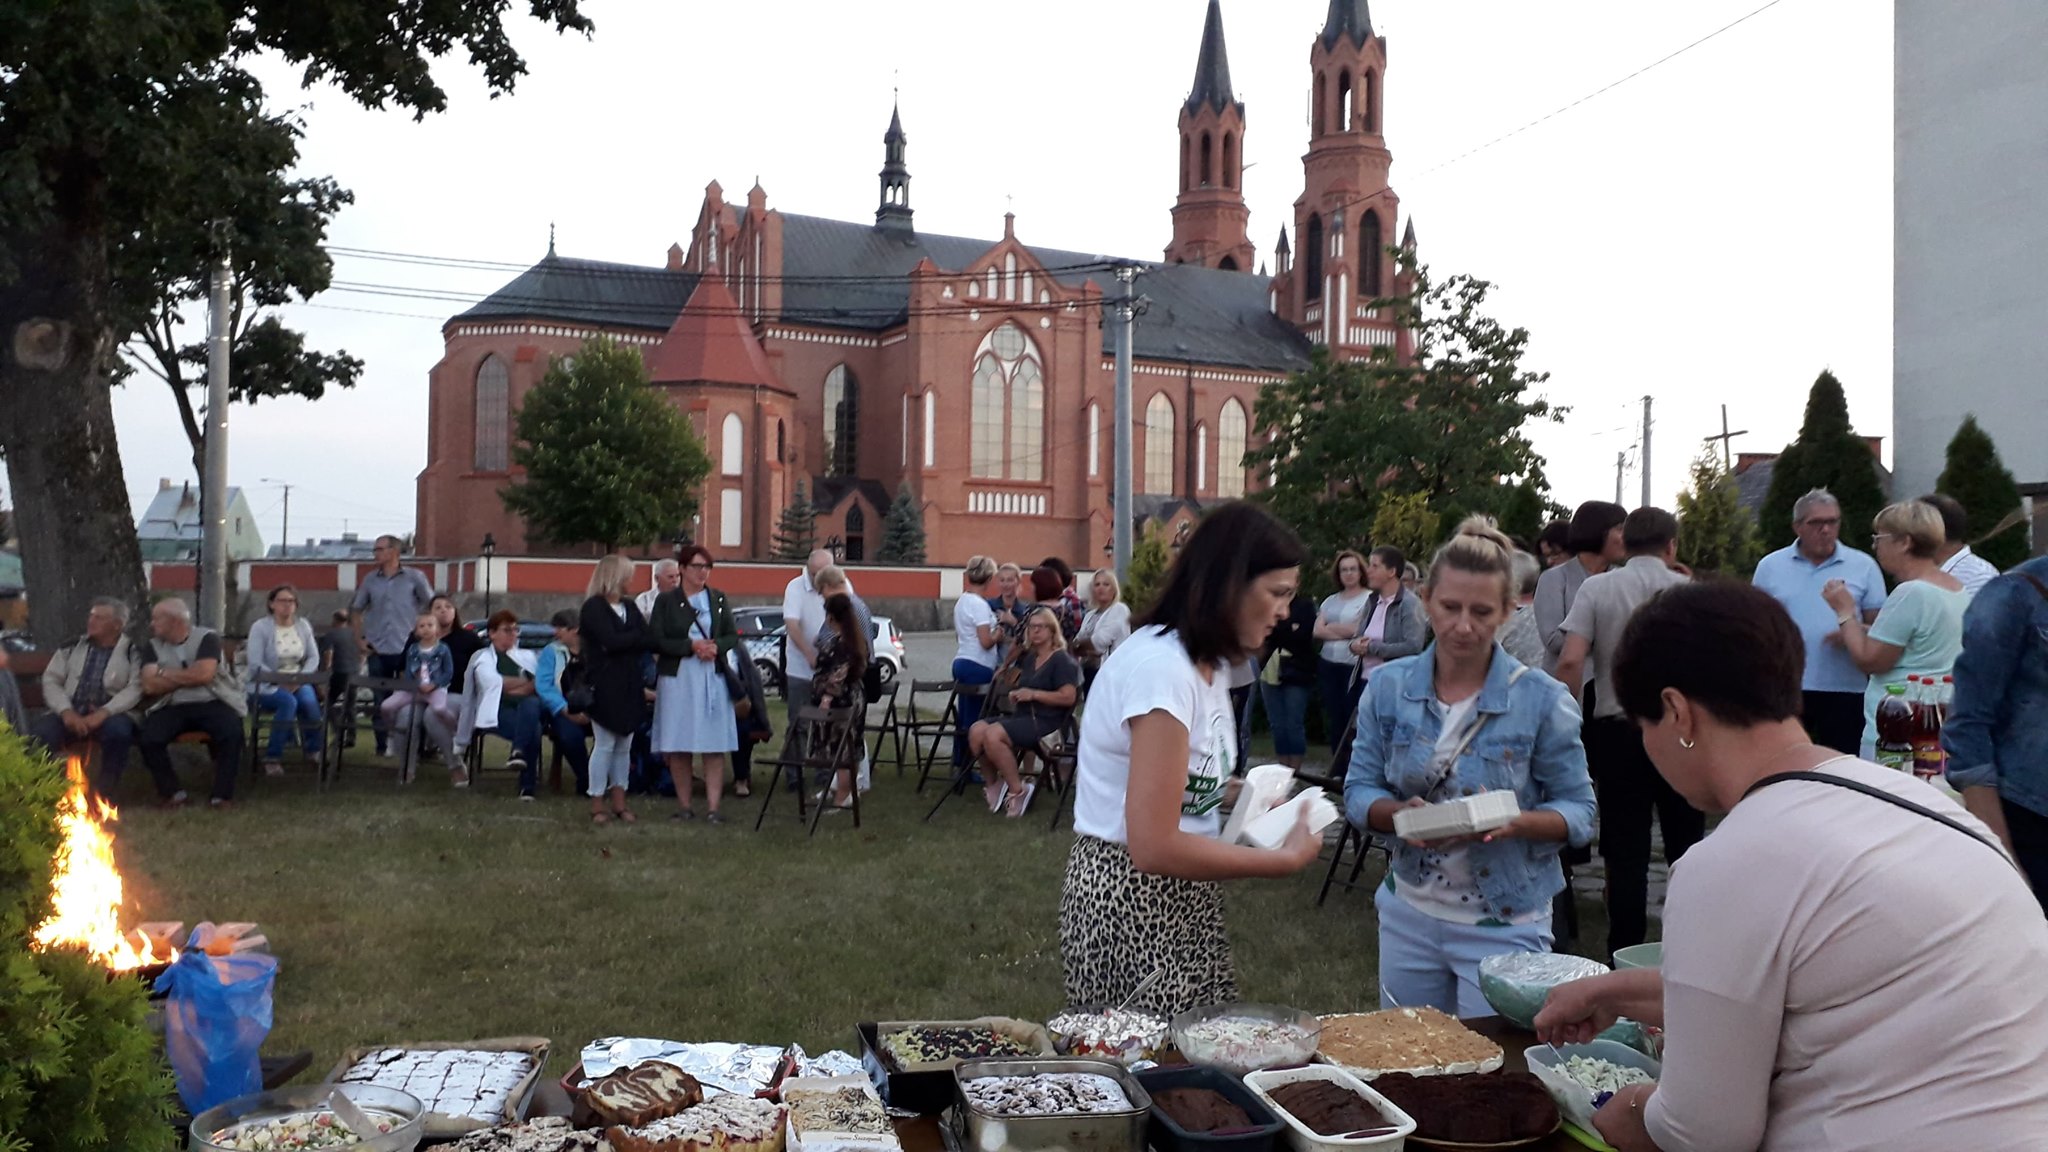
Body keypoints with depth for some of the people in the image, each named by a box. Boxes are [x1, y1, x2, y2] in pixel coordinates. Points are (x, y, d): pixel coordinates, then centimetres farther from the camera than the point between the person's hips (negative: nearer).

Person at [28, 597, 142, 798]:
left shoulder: (133, 652, 4)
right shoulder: (71, 648, 15)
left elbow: (135, 689, -6)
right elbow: (51, 681, 8)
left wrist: (103, 713, -21)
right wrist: (66, 711, -10)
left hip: (111, 715, -3)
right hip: (71, 715, 3)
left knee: (118, 730, -37)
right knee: (39, 732, -27)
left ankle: (107, 791, -19)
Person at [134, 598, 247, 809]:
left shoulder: (207, 638, 0)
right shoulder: (152, 647, 10)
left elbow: (204, 675, -15)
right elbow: (150, 686, -3)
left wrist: (165, 673, -3)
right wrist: (189, 677, -5)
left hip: (211, 703, -3)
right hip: (172, 707, 3)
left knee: (232, 732, -32)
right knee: (148, 737, -25)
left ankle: (222, 795, -19)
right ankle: (172, 792, -6)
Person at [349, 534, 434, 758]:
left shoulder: (414, 578, -1)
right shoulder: (369, 580, 7)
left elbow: (432, 606, 4)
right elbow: (356, 610, 16)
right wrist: (360, 638, 7)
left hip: (407, 649, -2)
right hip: (377, 650, 3)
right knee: (380, 701, 5)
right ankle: (383, 744, 13)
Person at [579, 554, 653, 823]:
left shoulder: (630, 607, 15)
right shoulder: (593, 607, -5)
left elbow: (649, 640, 4)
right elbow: (611, 640, -18)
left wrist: (623, 642, -12)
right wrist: (637, 636, -4)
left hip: (630, 686, 6)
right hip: (604, 687, -6)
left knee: (624, 746, 7)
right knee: (605, 745, -2)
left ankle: (619, 802, 13)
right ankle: (597, 805, 6)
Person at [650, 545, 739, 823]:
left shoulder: (718, 599, 11)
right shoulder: (665, 601, 3)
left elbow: (733, 636, 11)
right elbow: (656, 641, -4)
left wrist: (716, 646, -10)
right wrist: (691, 646, -15)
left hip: (713, 678, 2)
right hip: (677, 678, -2)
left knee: (715, 746, -4)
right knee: (678, 747, 1)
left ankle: (712, 808, -2)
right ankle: (684, 806, 12)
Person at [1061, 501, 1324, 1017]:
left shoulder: (1209, 664, 9)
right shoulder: (1161, 666, -22)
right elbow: (1154, 847, -25)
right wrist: (1285, 859, -16)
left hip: (1182, 904, 9)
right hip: (1132, 909, -9)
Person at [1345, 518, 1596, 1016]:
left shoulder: (1541, 700, -10)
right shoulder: (1388, 687, -3)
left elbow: (1579, 812, -7)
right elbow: (1359, 792, 0)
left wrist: (1514, 822, -26)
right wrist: (1400, 814, -21)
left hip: (1505, 926, -3)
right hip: (1409, 916, 3)